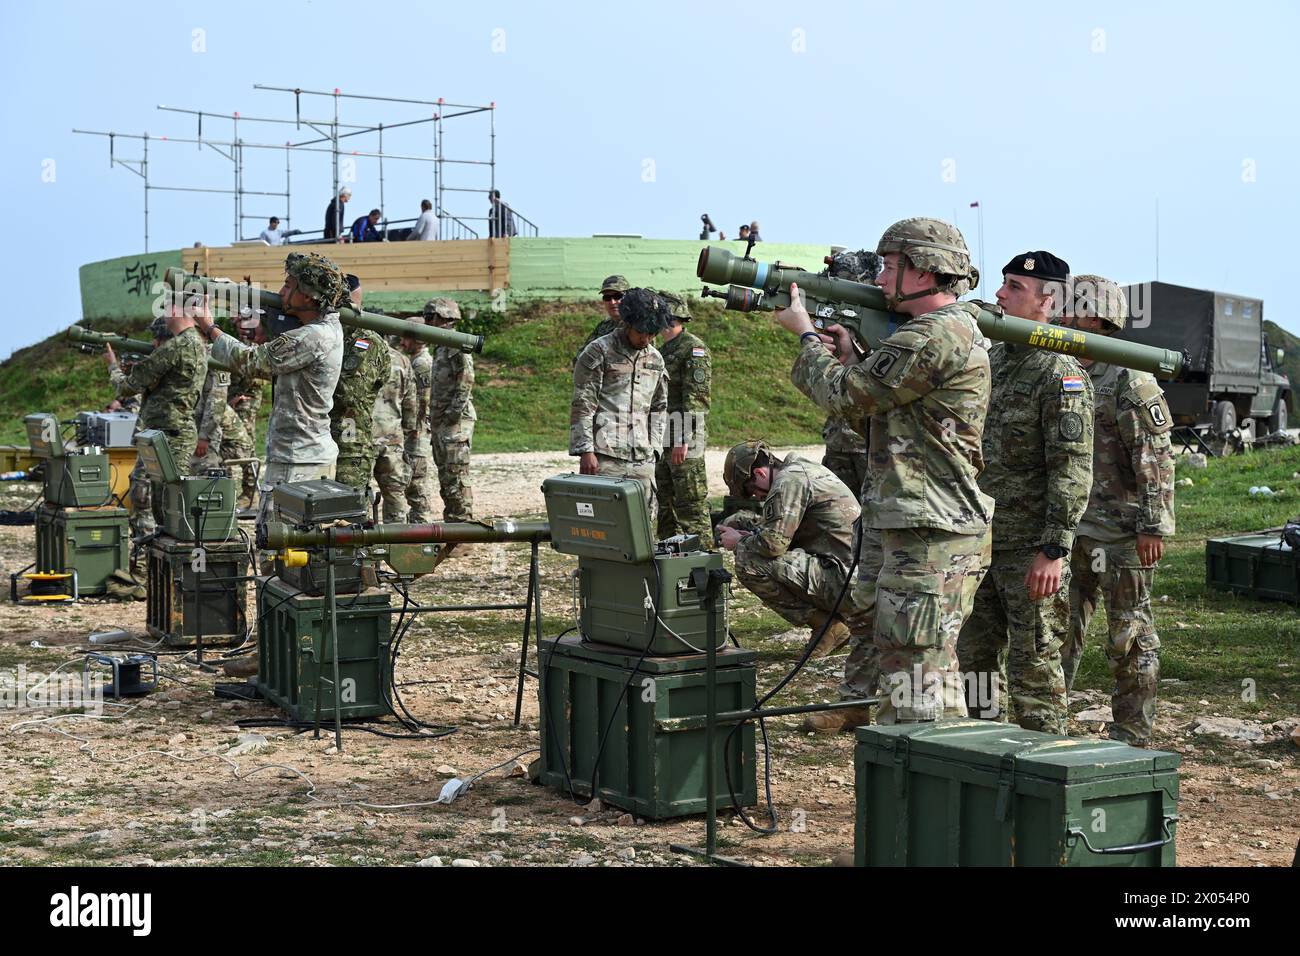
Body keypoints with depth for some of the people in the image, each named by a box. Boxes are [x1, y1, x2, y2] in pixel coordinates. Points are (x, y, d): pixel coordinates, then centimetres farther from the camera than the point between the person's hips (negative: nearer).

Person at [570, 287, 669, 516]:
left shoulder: (655, 359, 16)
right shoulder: (599, 352, -2)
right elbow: (582, 406, -6)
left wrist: (653, 447, 12)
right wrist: (586, 451, -12)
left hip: (642, 460, 6)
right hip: (605, 457, -6)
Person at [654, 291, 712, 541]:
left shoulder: (694, 349, -11)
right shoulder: (663, 350, 18)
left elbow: (695, 396, -18)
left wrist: (683, 439, -23)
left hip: (685, 436, -9)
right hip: (662, 437, 9)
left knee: (691, 502, -7)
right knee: (665, 500, 12)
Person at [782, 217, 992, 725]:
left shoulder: (936, 336, -18)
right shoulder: (956, 330, 17)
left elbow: (848, 396, -12)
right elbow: (887, 410, 22)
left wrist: (805, 334, 3)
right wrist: (850, 355, 12)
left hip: (930, 540, -11)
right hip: (931, 534, 11)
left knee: (916, 683, -7)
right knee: (930, 667, 18)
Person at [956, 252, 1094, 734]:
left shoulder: (1060, 373, -13)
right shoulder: (991, 360, 12)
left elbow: (1072, 471, -18)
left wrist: (1053, 550, -22)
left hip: (1031, 549, -8)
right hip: (981, 540, 8)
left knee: (1033, 667, -1)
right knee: (973, 659, 14)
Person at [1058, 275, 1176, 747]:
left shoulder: (1129, 379, -11)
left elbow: (1156, 458, -15)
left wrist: (1154, 526, -19)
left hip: (1122, 533, -8)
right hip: (1072, 529, 8)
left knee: (1130, 635, 1)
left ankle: (1132, 737, 9)